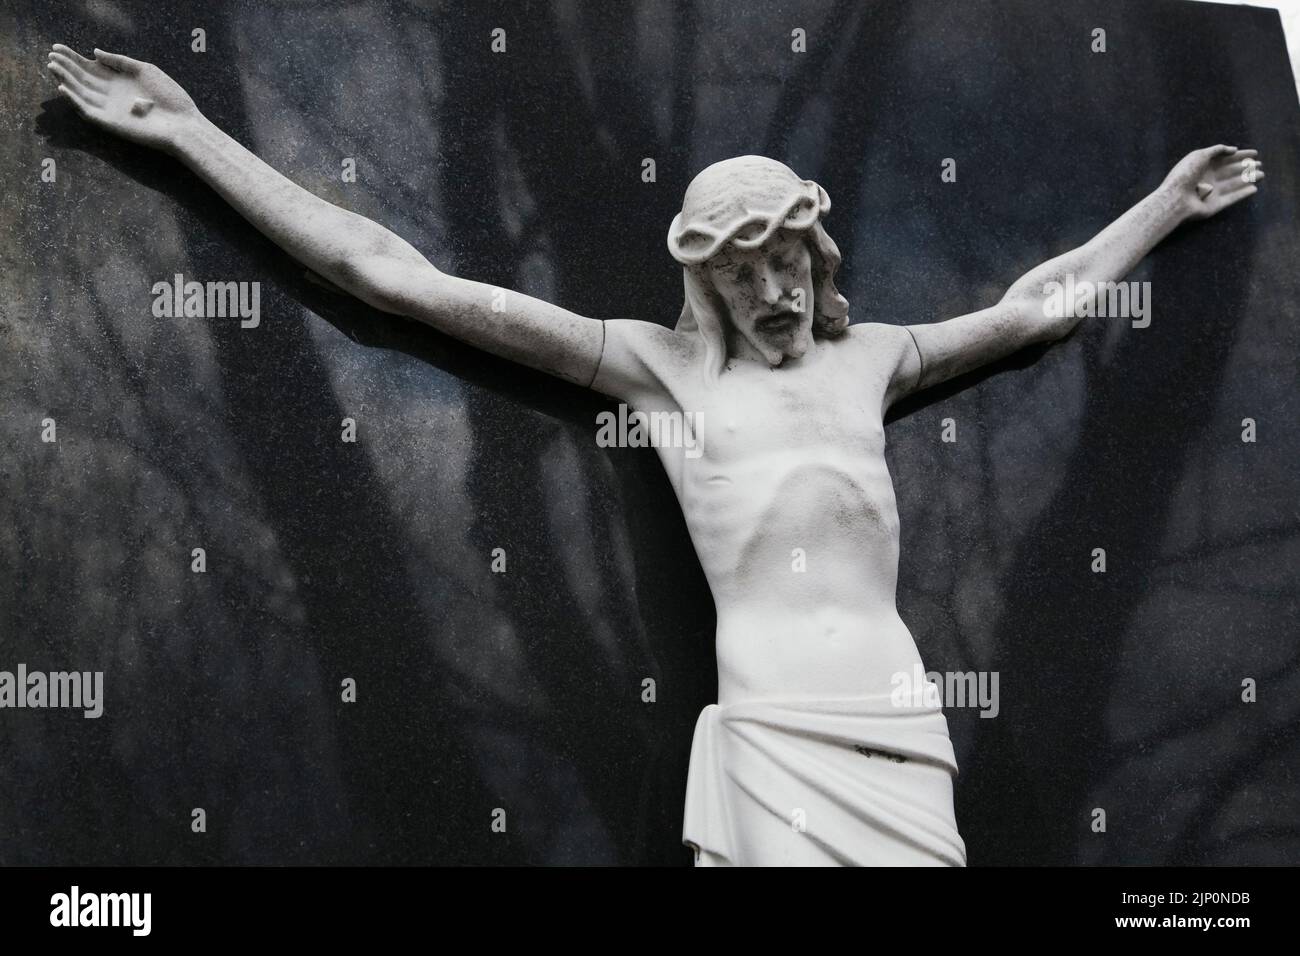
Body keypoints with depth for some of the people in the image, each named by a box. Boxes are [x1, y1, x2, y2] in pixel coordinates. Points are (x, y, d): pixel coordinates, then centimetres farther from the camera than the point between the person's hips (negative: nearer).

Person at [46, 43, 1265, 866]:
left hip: (896, 721, 4)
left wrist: (1168, 200, 44)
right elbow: (397, 276, 10)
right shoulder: (660, 362, 11)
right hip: (769, 723, -3)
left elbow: (1038, 305, 36)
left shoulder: (868, 357, 22)